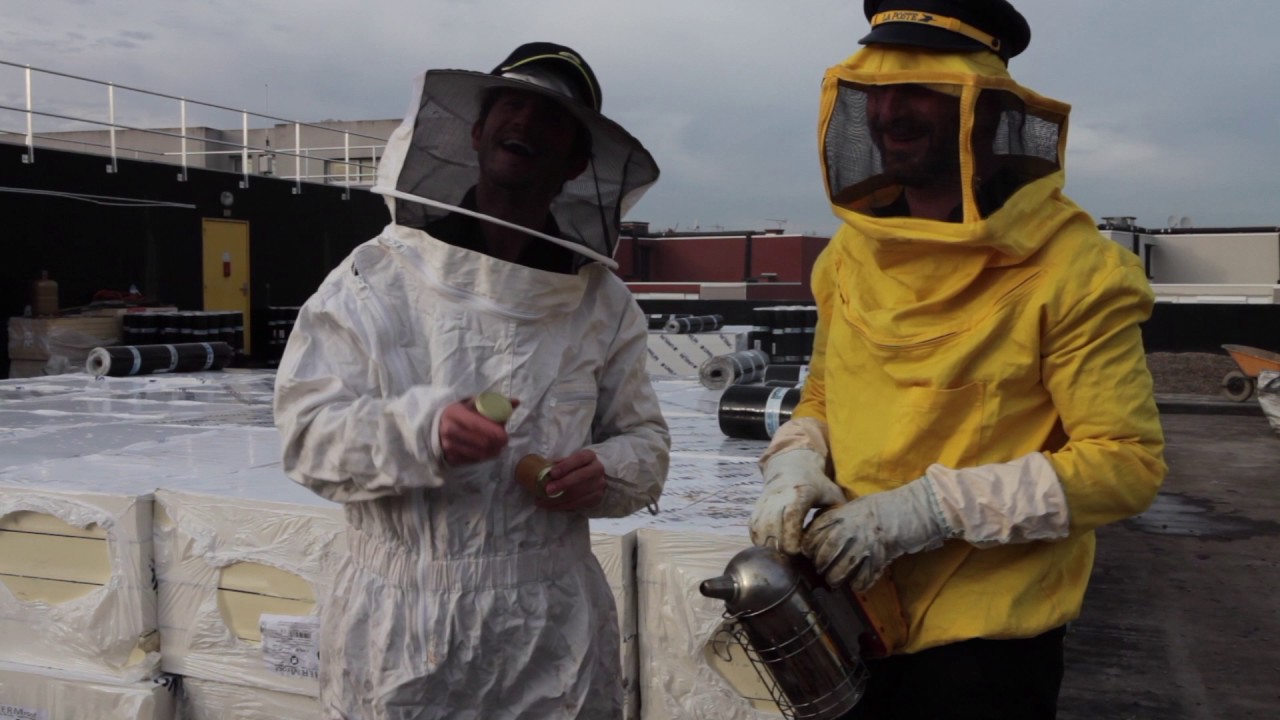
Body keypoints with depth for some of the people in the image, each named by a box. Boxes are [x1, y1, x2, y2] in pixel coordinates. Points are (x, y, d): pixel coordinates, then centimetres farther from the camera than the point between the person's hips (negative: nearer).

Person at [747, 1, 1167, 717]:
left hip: (984, 641, -5)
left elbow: (1128, 462, -17)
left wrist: (933, 506, -24)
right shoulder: (849, 255, 2)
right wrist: (796, 467, -9)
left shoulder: (1070, 270, -16)